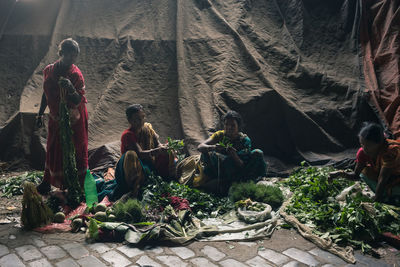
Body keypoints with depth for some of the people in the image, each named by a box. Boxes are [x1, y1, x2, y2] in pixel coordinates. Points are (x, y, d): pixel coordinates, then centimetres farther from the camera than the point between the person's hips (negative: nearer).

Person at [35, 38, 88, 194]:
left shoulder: (76, 74, -16)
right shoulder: (48, 70, -1)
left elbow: (78, 101, -21)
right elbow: (46, 94, 12)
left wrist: (71, 89, -41)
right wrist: (40, 114, 16)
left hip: (74, 120, -5)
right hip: (55, 118, 5)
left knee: (75, 152, 4)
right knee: (52, 150, 17)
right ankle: (47, 183, 35)